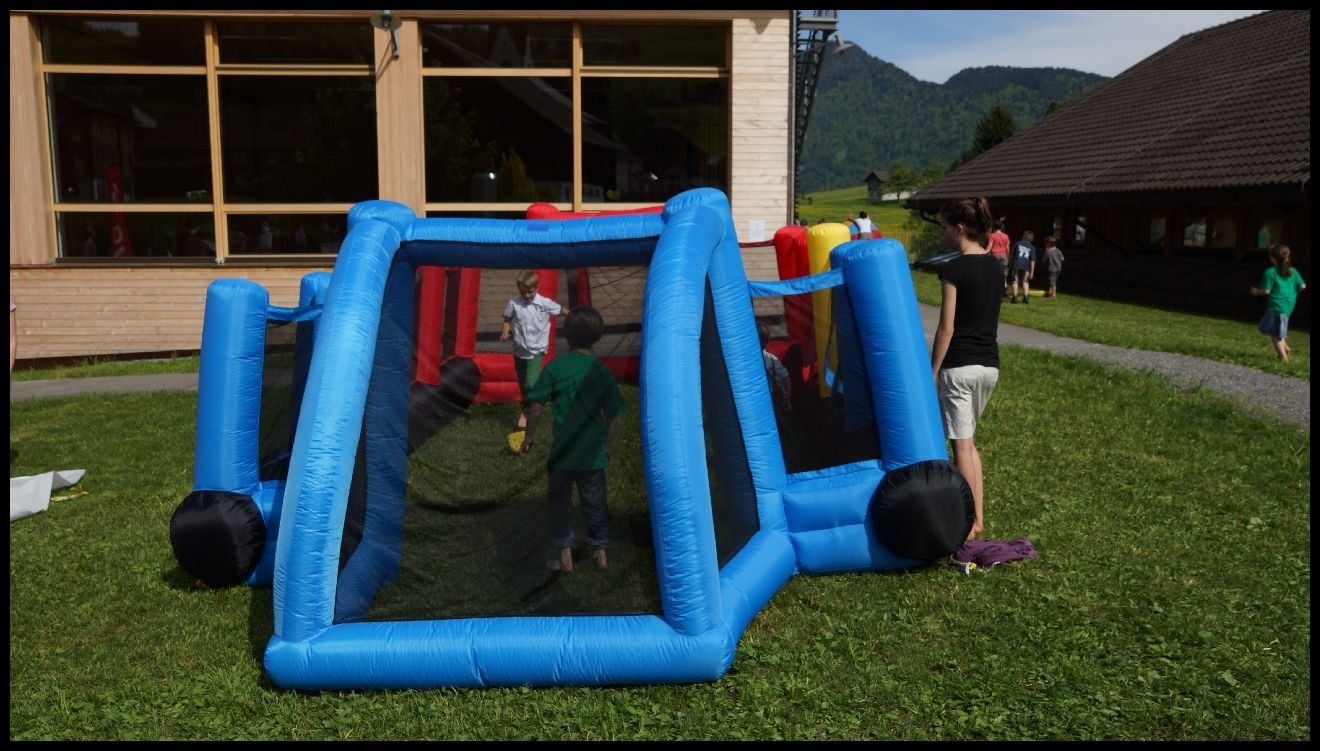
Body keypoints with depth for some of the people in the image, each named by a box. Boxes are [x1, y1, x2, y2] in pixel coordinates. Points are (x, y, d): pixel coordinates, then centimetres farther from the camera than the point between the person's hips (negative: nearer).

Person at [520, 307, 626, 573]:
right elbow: (613, 416, -1)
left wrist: (528, 437, 2)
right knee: (594, 501, 16)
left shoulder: (555, 367, -11)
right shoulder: (602, 371, -4)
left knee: (560, 501, 13)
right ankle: (600, 552, 29)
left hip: (562, 451, -2)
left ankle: (565, 557, 18)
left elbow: (536, 406, -11)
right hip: (593, 452, 2)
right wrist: (606, 446, 13)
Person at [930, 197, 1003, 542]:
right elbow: (987, 316, 13)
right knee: (968, 440, 19)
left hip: (959, 366, -7)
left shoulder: (954, 269, -13)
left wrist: (932, 371, -8)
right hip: (990, 365, 7)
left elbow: (946, 328, -13)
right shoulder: (994, 266, 8)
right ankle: (978, 512, 20)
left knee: (962, 444, 1)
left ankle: (969, 522, 6)